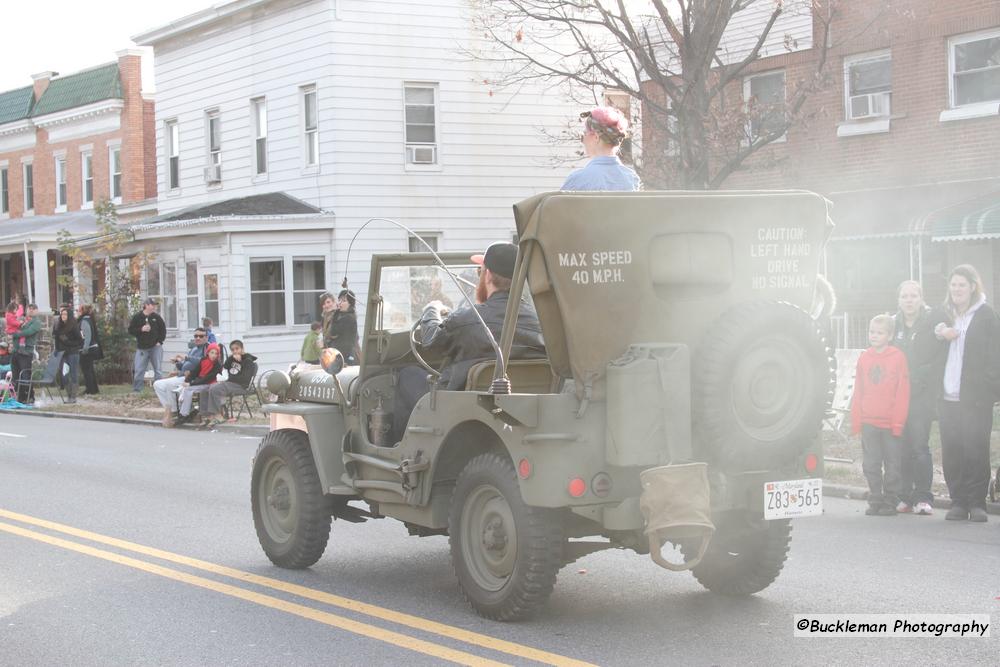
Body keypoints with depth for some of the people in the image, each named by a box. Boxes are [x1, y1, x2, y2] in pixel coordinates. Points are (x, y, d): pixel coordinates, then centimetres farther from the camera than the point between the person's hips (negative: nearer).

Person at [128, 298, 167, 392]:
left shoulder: (156, 317, 1)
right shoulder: (137, 317, -3)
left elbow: (163, 329, 9)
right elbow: (130, 330, -3)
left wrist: (160, 341, -1)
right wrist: (141, 329, -18)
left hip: (155, 346, 1)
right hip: (142, 348, -1)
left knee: (158, 370, 1)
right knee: (139, 370, -2)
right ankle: (136, 390, 5)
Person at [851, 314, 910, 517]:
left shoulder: (898, 357, -5)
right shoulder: (864, 358, 7)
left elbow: (902, 392, -5)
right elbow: (858, 392, 10)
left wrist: (898, 421, -8)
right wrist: (856, 420, 5)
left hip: (891, 423, -3)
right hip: (868, 422, 3)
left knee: (892, 465, 4)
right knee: (870, 465, 6)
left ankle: (890, 502, 13)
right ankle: (875, 501, 14)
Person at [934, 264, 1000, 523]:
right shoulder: (945, 314, 15)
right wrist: (939, 335, -3)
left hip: (974, 396, -4)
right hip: (948, 396, 4)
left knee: (975, 450, -5)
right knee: (951, 452, 0)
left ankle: (977, 502, 3)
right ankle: (958, 502, 8)